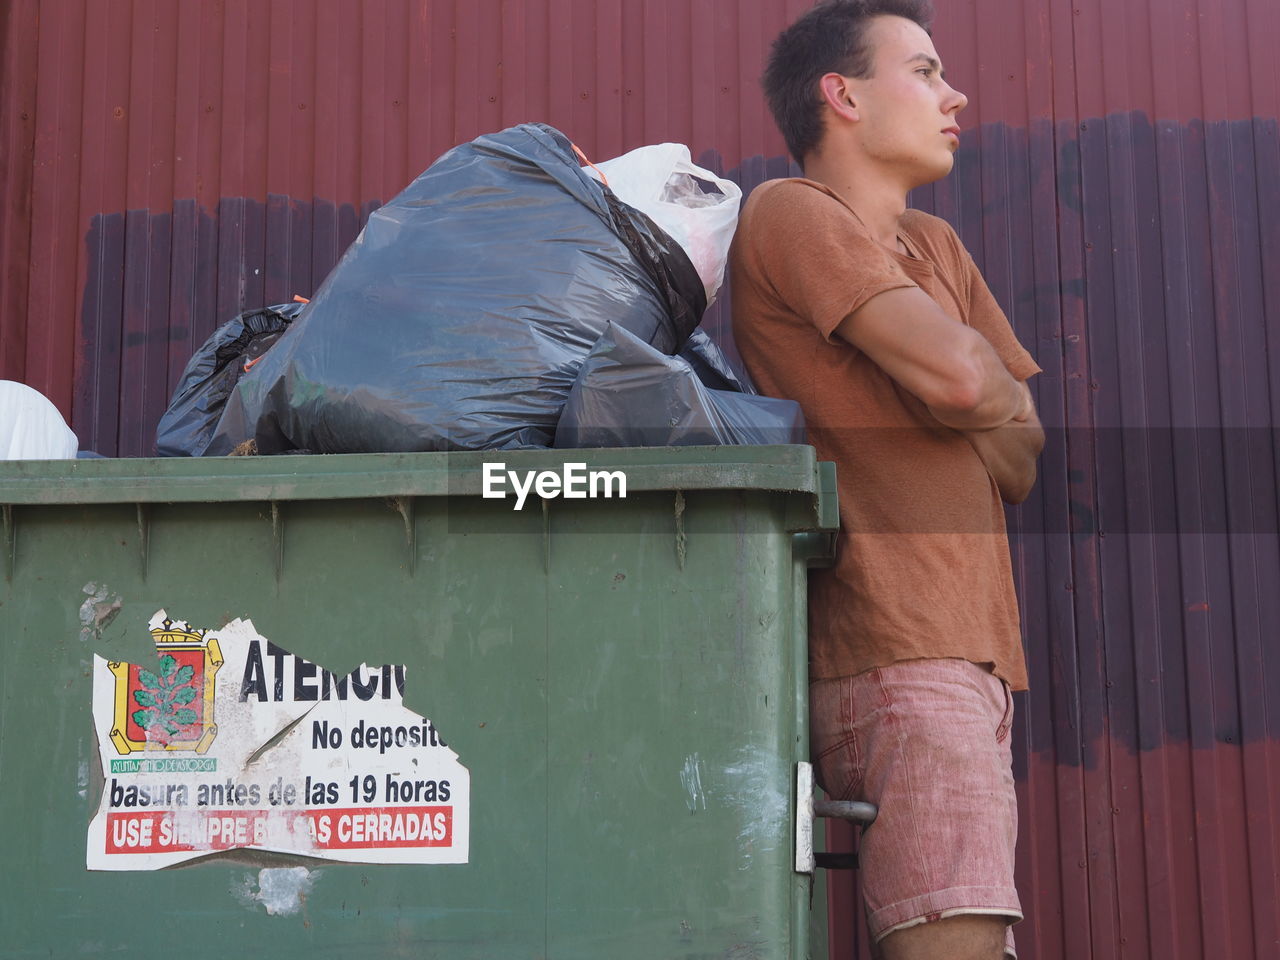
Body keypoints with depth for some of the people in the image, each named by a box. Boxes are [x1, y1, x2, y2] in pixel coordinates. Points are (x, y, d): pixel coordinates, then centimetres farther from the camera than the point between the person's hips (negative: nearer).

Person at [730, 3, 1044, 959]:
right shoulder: (793, 212, -1)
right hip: (893, 654, -8)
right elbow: (957, 375, -12)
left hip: (970, 653, 8)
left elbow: (1023, 454, 19)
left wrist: (974, 408, 0)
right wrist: (1000, 394, 9)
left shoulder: (937, 247, 24)